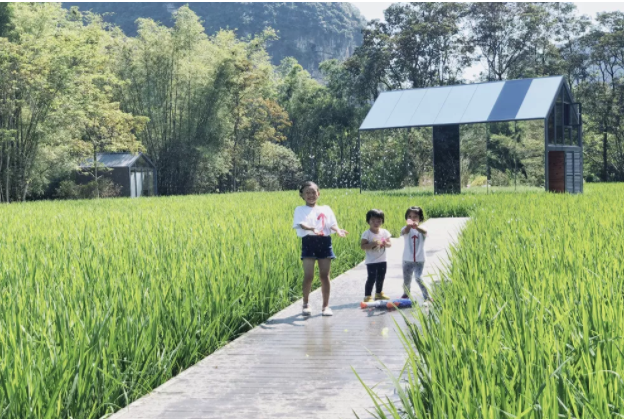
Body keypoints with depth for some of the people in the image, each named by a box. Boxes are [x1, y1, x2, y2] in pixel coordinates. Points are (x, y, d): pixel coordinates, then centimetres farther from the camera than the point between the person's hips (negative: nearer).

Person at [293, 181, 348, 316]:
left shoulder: (326, 209, 13)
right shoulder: (300, 210, 5)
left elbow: (332, 224, 2)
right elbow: (301, 224, -13)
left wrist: (338, 230, -21)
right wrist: (311, 228, -34)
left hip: (324, 242, 2)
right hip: (309, 242, -2)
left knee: (324, 276, 3)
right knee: (308, 276, -4)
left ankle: (326, 305, 13)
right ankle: (306, 304, 15)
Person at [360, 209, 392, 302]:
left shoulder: (384, 232, 0)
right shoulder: (366, 234, -13)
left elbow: (390, 244, 3)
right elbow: (362, 246, -18)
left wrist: (386, 243, -20)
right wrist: (373, 244, -29)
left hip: (382, 260, 5)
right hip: (371, 261, -5)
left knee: (381, 278, 18)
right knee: (371, 278, -7)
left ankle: (379, 293, 36)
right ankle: (367, 296, 1)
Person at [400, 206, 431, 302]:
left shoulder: (422, 228, -7)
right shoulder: (406, 229, -5)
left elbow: (424, 231, -32)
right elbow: (404, 232, -30)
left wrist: (416, 227, -56)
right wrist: (408, 225, -56)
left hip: (419, 260, -2)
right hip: (407, 259, 2)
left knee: (419, 278, -13)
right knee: (406, 279, 15)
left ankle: (427, 296, -1)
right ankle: (406, 294, 39)